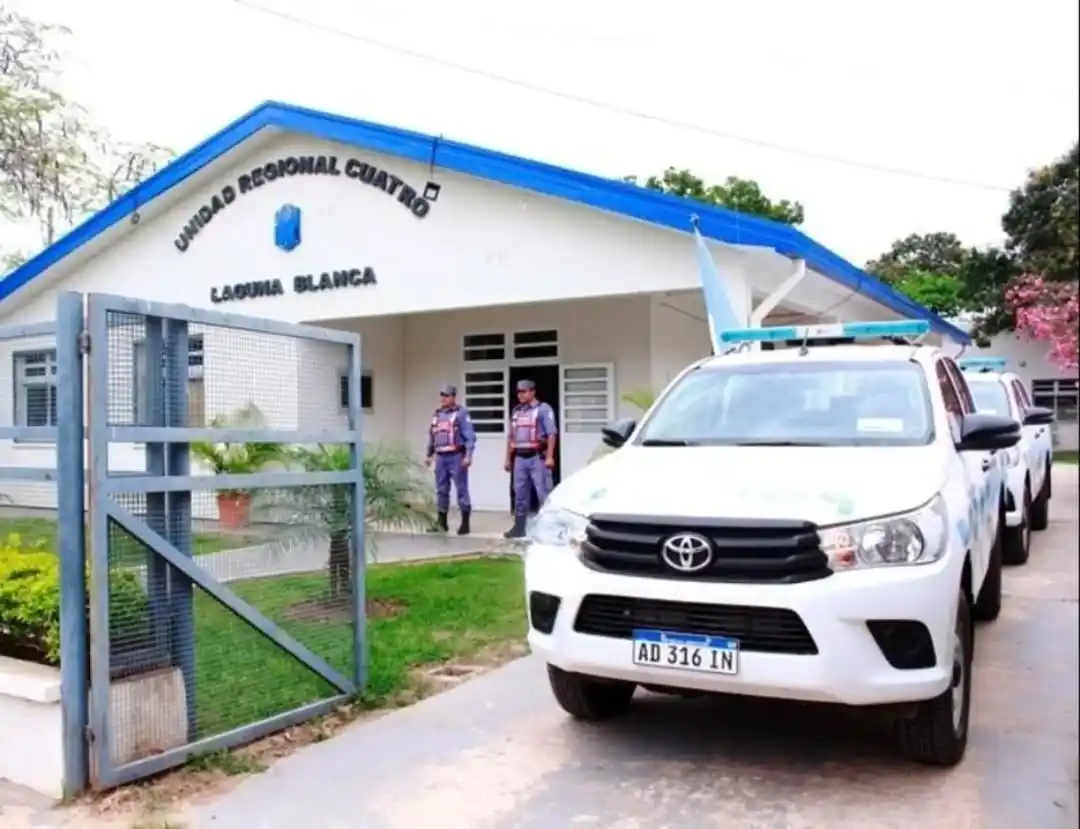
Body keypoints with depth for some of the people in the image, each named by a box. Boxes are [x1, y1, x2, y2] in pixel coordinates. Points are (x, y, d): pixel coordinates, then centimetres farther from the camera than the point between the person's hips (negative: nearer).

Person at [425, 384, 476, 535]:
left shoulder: (461, 413, -8)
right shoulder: (437, 414, 14)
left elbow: (470, 435, -13)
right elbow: (432, 435, 23)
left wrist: (468, 455, -20)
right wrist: (429, 455, 22)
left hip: (456, 456, -7)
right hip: (441, 457, 7)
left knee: (461, 489, -2)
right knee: (441, 490, 11)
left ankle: (465, 523, 4)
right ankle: (441, 522, 19)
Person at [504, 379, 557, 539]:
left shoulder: (543, 409, -4)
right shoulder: (516, 411, 16)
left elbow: (551, 434, -11)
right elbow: (511, 437, 20)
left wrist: (549, 457, -18)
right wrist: (508, 459, 17)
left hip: (537, 457, -7)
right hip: (520, 458, 7)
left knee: (543, 493, -6)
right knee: (520, 494, 10)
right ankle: (519, 527, 16)